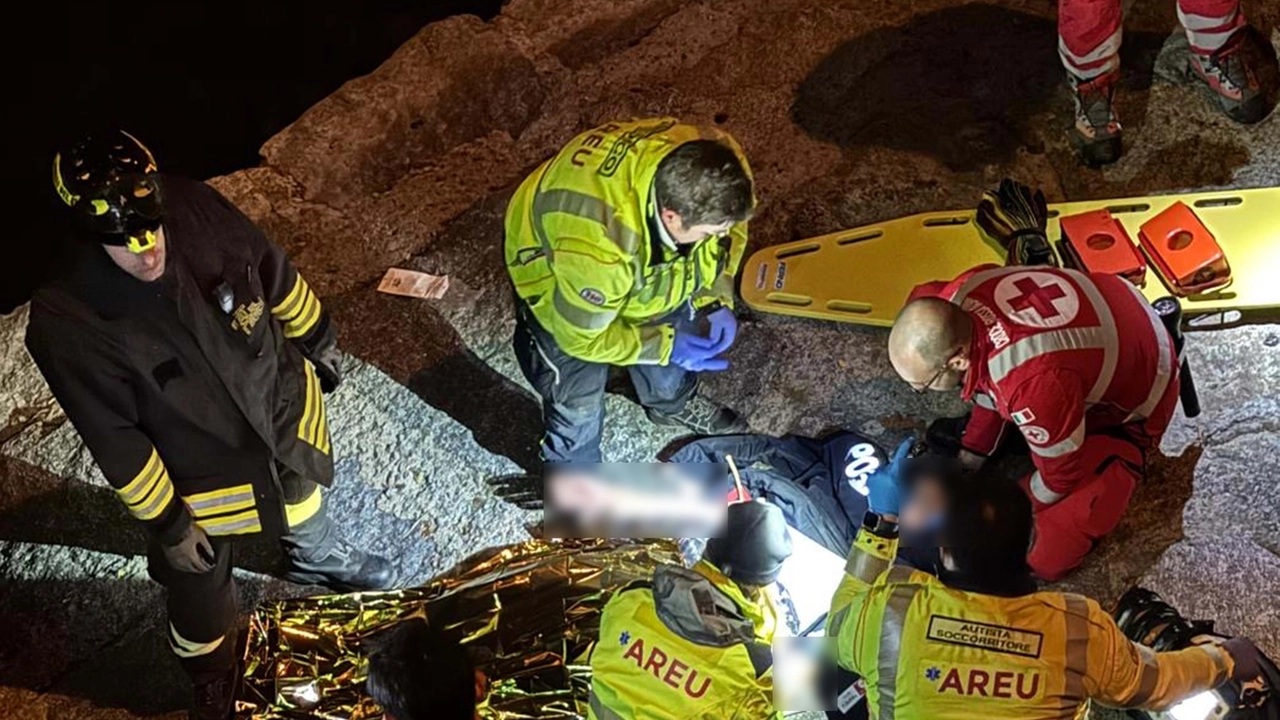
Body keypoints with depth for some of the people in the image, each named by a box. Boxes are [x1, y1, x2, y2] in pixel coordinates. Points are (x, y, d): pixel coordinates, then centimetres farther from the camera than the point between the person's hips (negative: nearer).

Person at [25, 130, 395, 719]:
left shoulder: (195, 209, -26)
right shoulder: (65, 322, -35)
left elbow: (273, 273, -6)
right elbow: (116, 441, -24)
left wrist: (318, 339, 8)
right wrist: (165, 524, -15)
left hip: (285, 409, 4)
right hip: (199, 478, -4)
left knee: (301, 495, 35)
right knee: (201, 595, 18)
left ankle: (317, 556, 72)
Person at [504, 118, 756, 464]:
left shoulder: (710, 169, -32)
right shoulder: (594, 248, -47)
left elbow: (732, 230, -6)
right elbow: (582, 336, -28)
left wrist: (717, 299, -15)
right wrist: (667, 346, -23)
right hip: (554, 273, -5)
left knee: (675, 324, 22)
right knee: (578, 394, 2)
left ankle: (672, 403, 55)